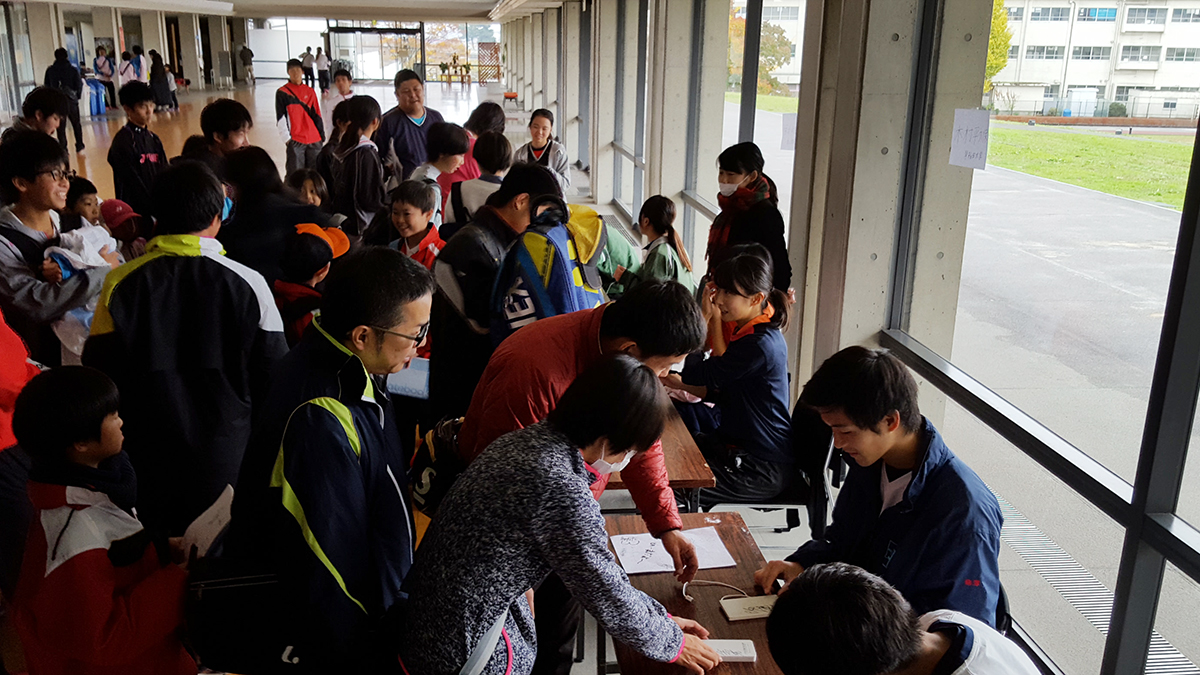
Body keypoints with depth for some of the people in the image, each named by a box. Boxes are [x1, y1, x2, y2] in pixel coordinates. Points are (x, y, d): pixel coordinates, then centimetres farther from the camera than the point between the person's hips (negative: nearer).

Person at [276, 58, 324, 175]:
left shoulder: (310, 91, 11)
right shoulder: (282, 93, 0)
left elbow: (317, 115, 13)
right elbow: (280, 118, -3)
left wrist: (322, 136, 10)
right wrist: (287, 138, -10)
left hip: (314, 139, 4)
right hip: (295, 140, -4)